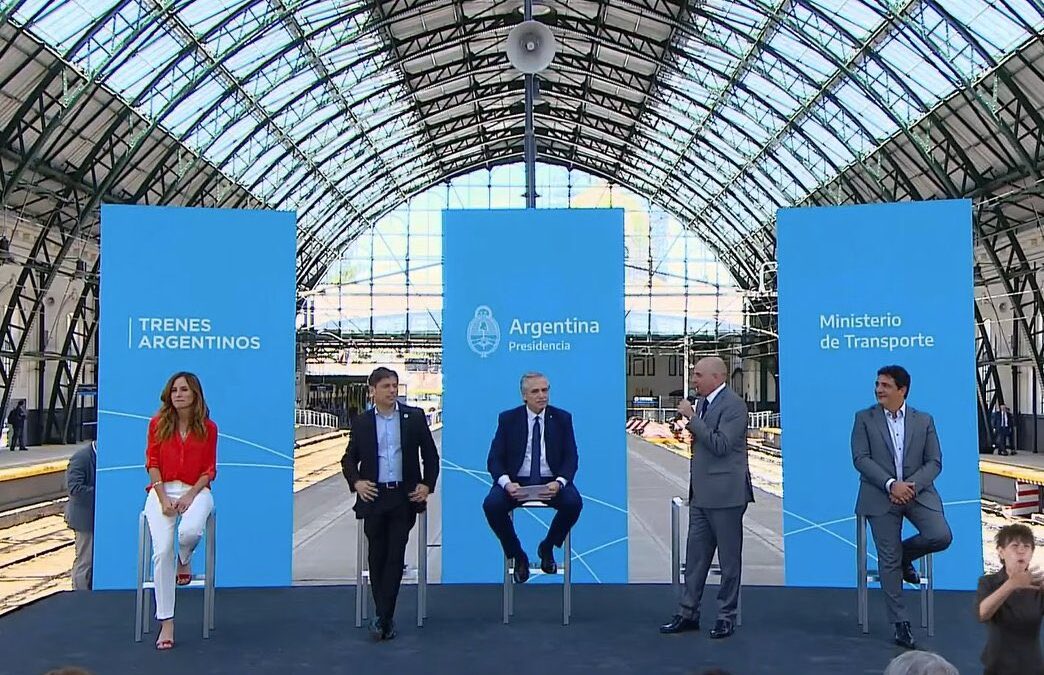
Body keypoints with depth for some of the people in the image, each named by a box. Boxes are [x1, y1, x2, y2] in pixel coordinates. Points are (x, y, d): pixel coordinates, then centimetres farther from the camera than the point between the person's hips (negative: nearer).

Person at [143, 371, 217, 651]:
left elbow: (209, 469, 3)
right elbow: (152, 463, 4)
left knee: (190, 531, -33)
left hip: (196, 490, -1)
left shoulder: (208, 428, 4)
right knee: (162, 552, -16)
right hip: (162, 490, 1)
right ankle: (166, 623, -9)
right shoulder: (158, 424, 6)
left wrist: (190, 495, -12)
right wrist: (163, 499, -9)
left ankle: (185, 561, 9)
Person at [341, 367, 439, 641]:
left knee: (395, 557, -4)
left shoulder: (414, 417, 3)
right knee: (377, 557, 6)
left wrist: (427, 485, -3)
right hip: (374, 497, 1)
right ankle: (386, 618, 17)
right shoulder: (361, 422, 5)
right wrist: (356, 482, -7)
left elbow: (430, 455, 8)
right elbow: (349, 459, 10)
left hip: (404, 497, -1)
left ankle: (383, 618, -2)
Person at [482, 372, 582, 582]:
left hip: (551, 482, 1)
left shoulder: (562, 418, 4)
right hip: (517, 481, 0)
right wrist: (507, 483, -22)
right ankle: (518, 556, -3)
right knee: (491, 505, -30)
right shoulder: (508, 419, 2)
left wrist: (559, 482, -21)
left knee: (574, 502, -30)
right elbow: (494, 459, -1)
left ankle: (547, 547, 1)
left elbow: (571, 457, 0)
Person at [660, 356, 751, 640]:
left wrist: (691, 418, -19)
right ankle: (688, 613, 16)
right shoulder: (703, 403, 13)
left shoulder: (733, 404, -13)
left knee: (729, 557, 3)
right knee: (695, 556, 10)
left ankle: (727, 615, 13)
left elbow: (721, 445, -22)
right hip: (702, 494, 9)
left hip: (725, 494, -9)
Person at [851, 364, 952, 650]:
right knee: (888, 561, -3)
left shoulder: (924, 421, 8)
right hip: (881, 496, -1)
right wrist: (891, 484, -18)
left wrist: (912, 486, -15)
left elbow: (934, 462, 3)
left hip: (917, 492, 1)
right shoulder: (864, 419, 4)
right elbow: (860, 458, -5)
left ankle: (904, 555, 11)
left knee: (941, 536, -22)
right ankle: (900, 623, 8)